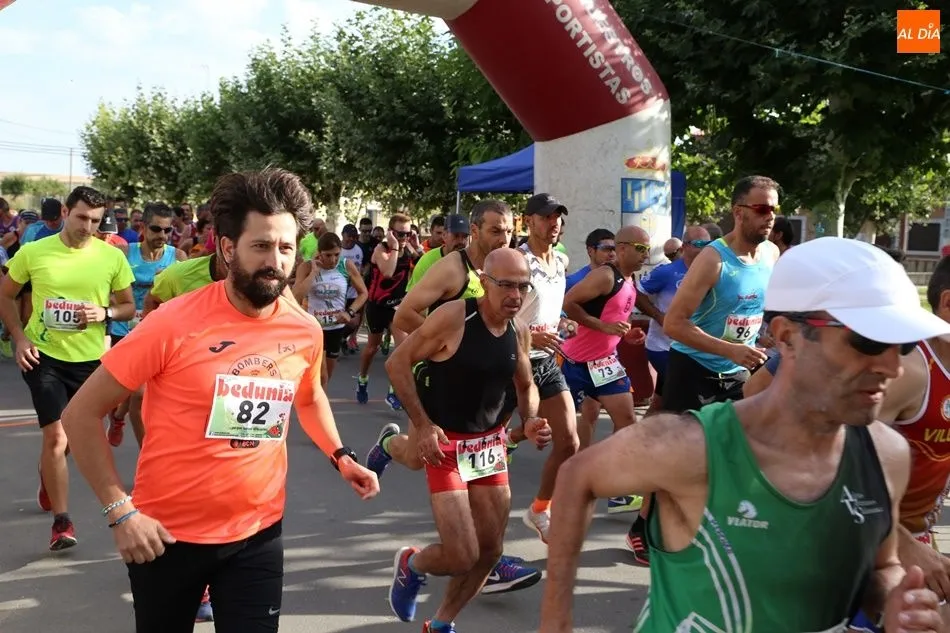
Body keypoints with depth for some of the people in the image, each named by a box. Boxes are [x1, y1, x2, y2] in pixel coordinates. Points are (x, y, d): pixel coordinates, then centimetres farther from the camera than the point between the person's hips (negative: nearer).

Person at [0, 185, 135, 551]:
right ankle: (61, 521, 6)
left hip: (91, 358, 2)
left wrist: (105, 313, -18)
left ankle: (48, 479, 51)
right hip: (45, 356, -2)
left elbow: (129, 307, 4)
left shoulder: (113, 257, -6)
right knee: (55, 436, -7)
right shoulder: (32, 252, -6)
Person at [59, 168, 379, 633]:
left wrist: (340, 455, 7)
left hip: (257, 533, 2)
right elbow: (81, 415, -11)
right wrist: (119, 511, -16)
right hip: (166, 533, -2)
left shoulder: (306, 332, -5)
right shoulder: (174, 324, -18)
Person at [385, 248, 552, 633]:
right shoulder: (453, 317, -20)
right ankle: (410, 564, 26)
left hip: (490, 443, 7)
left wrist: (530, 420, -4)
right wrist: (423, 424, -20)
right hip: (445, 444, -7)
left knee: (490, 550, 11)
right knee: (461, 557, -10)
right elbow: (396, 363, -14)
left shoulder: (518, 333, 0)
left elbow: (526, 385, 17)